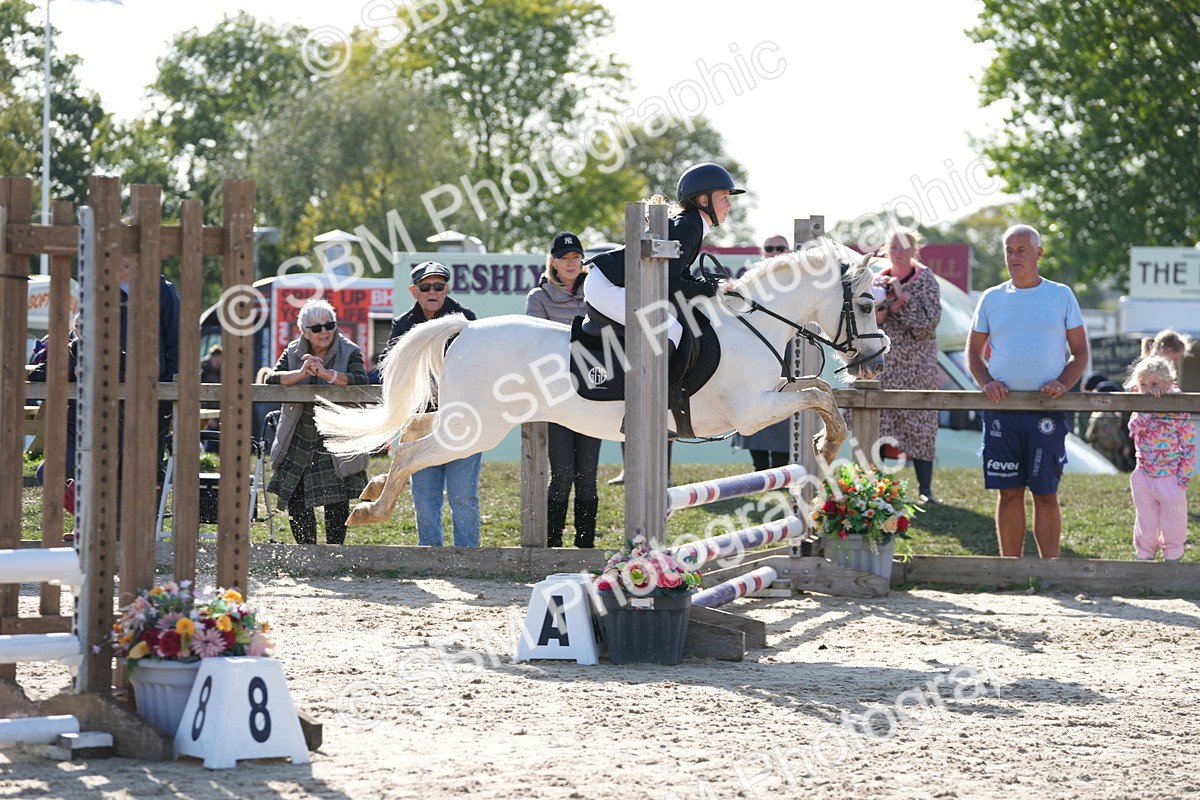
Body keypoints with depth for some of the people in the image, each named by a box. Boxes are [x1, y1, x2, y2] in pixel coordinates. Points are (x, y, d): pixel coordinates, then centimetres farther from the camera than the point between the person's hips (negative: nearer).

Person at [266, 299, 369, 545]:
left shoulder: (350, 352, -1)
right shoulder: (293, 353, 7)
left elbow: (360, 381, -18)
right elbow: (272, 379, -6)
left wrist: (326, 373, -28)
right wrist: (300, 373, -23)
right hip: (298, 445, 3)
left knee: (337, 505, -3)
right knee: (296, 501, 1)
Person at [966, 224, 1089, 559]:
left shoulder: (1061, 296, 7)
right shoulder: (992, 299, 11)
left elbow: (1080, 352, 8)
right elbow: (973, 352, 15)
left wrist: (1063, 384, -10)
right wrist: (986, 383, -5)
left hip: (1046, 413, -2)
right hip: (1002, 409, 2)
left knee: (1046, 493, -1)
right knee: (1009, 492, 3)